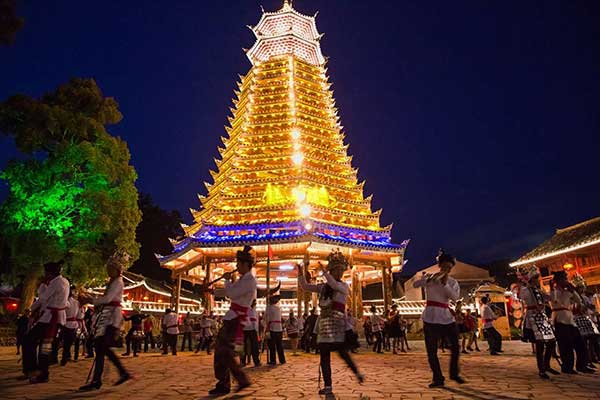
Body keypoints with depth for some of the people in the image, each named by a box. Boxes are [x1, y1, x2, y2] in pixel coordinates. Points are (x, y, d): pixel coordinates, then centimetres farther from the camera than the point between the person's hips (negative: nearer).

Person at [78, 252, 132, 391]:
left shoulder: (118, 282, -8)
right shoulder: (112, 282, 21)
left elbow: (107, 299, -18)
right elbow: (106, 299, 18)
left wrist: (90, 300, -10)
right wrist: (89, 298, 7)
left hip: (111, 316, -10)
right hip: (107, 316, 10)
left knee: (100, 348, -10)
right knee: (103, 348, 11)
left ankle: (96, 381, -5)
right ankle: (124, 373, 18)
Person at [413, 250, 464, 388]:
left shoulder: (453, 282, 6)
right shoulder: (429, 277, 0)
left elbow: (455, 297, -11)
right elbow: (415, 285, -17)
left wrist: (445, 283, -18)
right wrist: (431, 278, -26)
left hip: (447, 316, 3)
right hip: (431, 317, -2)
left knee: (455, 346, 7)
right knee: (431, 350, 0)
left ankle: (454, 374, 29)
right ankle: (438, 378, 13)